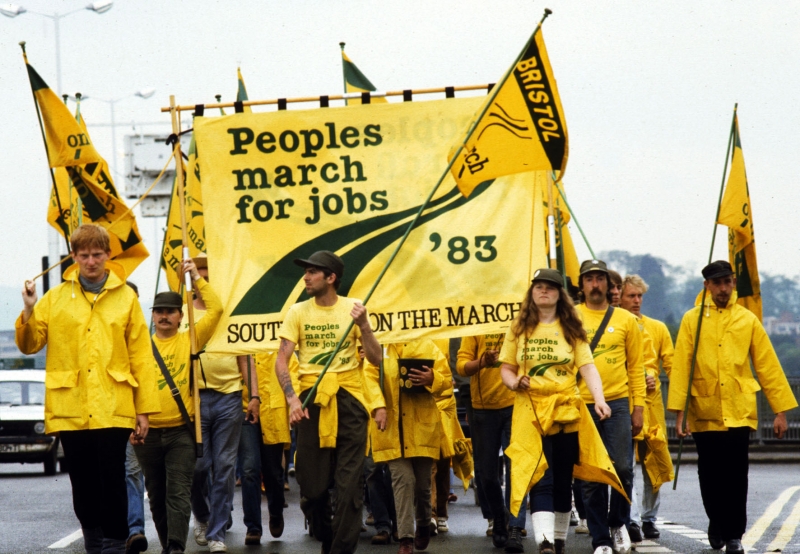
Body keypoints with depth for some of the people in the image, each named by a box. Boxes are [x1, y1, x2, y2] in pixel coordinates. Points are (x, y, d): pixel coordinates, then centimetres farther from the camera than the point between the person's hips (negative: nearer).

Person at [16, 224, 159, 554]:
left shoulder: (126, 297, 8)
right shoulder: (55, 298, 10)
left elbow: (141, 357, 6)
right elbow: (30, 344, 8)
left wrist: (145, 409, 1)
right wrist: (28, 313, -12)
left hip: (113, 410, -2)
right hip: (70, 410, 2)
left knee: (112, 481, -7)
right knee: (83, 484, 7)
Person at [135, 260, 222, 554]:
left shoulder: (189, 340, 4)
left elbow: (215, 309, -1)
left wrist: (196, 278, -1)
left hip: (181, 430, -2)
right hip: (148, 433, 2)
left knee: (178, 493, -11)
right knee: (156, 495, 10)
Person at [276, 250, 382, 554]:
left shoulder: (353, 308, 2)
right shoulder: (298, 312, 4)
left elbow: (376, 359, 0)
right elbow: (282, 360, 1)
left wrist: (363, 325, -14)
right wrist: (291, 398, -14)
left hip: (349, 399, -1)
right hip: (312, 399, 1)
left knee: (350, 484, -5)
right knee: (313, 485, 4)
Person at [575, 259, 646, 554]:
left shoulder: (626, 320, 8)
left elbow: (636, 367, 9)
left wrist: (638, 407, 3)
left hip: (617, 403, 0)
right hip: (581, 405, 0)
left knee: (622, 467, -6)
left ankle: (618, 522, 19)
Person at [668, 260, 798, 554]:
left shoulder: (747, 319, 5)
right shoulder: (692, 319, 3)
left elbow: (767, 365, 5)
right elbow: (681, 366, -2)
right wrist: (679, 410, -9)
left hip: (740, 411, 0)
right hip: (704, 412, 0)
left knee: (736, 475, -3)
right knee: (710, 475, 10)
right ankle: (716, 524, 30)